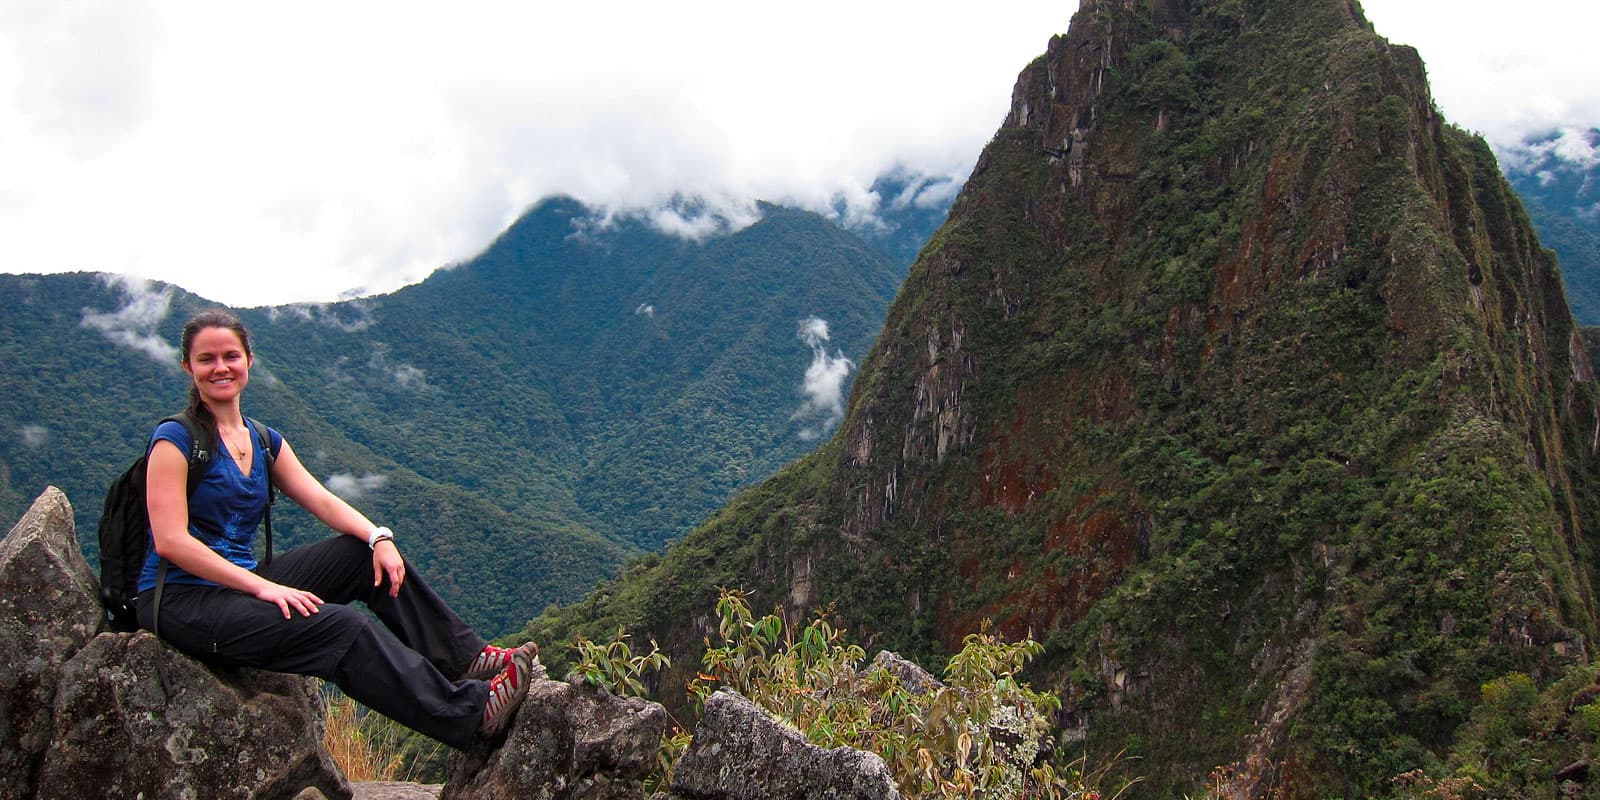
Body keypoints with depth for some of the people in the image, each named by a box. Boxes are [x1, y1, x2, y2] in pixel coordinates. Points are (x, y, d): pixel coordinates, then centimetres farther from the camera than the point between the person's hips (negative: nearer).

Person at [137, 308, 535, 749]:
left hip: (242, 583, 8)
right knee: (340, 626, -25)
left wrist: (378, 537, -16)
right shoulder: (174, 439, -10)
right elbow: (170, 541, -19)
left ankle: (465, 657, -4)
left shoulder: (264, 441, 12)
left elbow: (323, 502, 3)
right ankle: (470, 710, -26)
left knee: (365, 554, -6)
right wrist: (259, 585, -26)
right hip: (181, 602, -7)